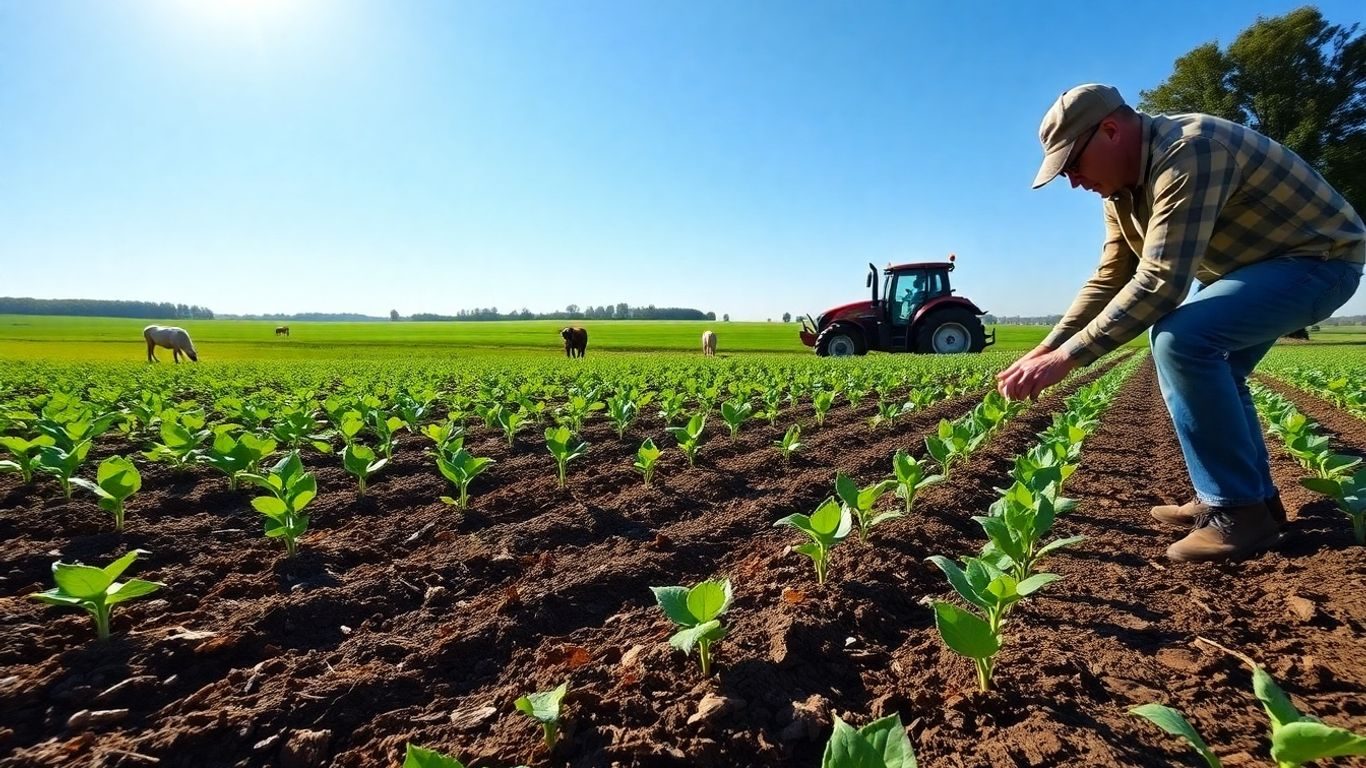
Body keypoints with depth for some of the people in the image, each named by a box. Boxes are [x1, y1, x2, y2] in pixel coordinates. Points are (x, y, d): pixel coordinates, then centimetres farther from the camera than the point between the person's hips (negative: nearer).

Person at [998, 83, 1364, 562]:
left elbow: (1160, 284, -37)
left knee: (1182, 341, -28)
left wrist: (1067, 357, -37)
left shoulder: (1187, 153, -30)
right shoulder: (1122, 186, 0)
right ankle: (1252, 493, 19)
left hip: (1320, 257, -10)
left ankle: (1239, 509, -15)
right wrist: (1047, 348, -8)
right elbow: (1111, 278, 2)